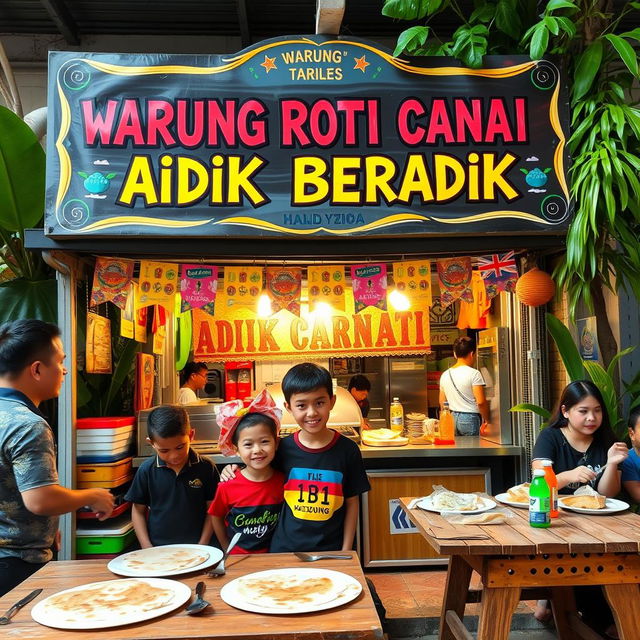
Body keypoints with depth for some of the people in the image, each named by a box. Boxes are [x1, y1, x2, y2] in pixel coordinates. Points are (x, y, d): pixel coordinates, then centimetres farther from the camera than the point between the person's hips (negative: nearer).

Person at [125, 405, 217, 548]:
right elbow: (138, 510, 7)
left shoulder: (205, 468, -4)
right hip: (157, 550, 0)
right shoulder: (146, 470, -1)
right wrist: (148, 549, 0)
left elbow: (211, 509, 2)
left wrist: (202, 547, -4)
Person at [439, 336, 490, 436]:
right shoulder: (474, 373, -10)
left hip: (452, 418, 6)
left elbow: (442, 402, 13)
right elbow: (481, 402, -14)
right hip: (470, 419, -6)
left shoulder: (445, 375, 8)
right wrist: (486, 420, -2)